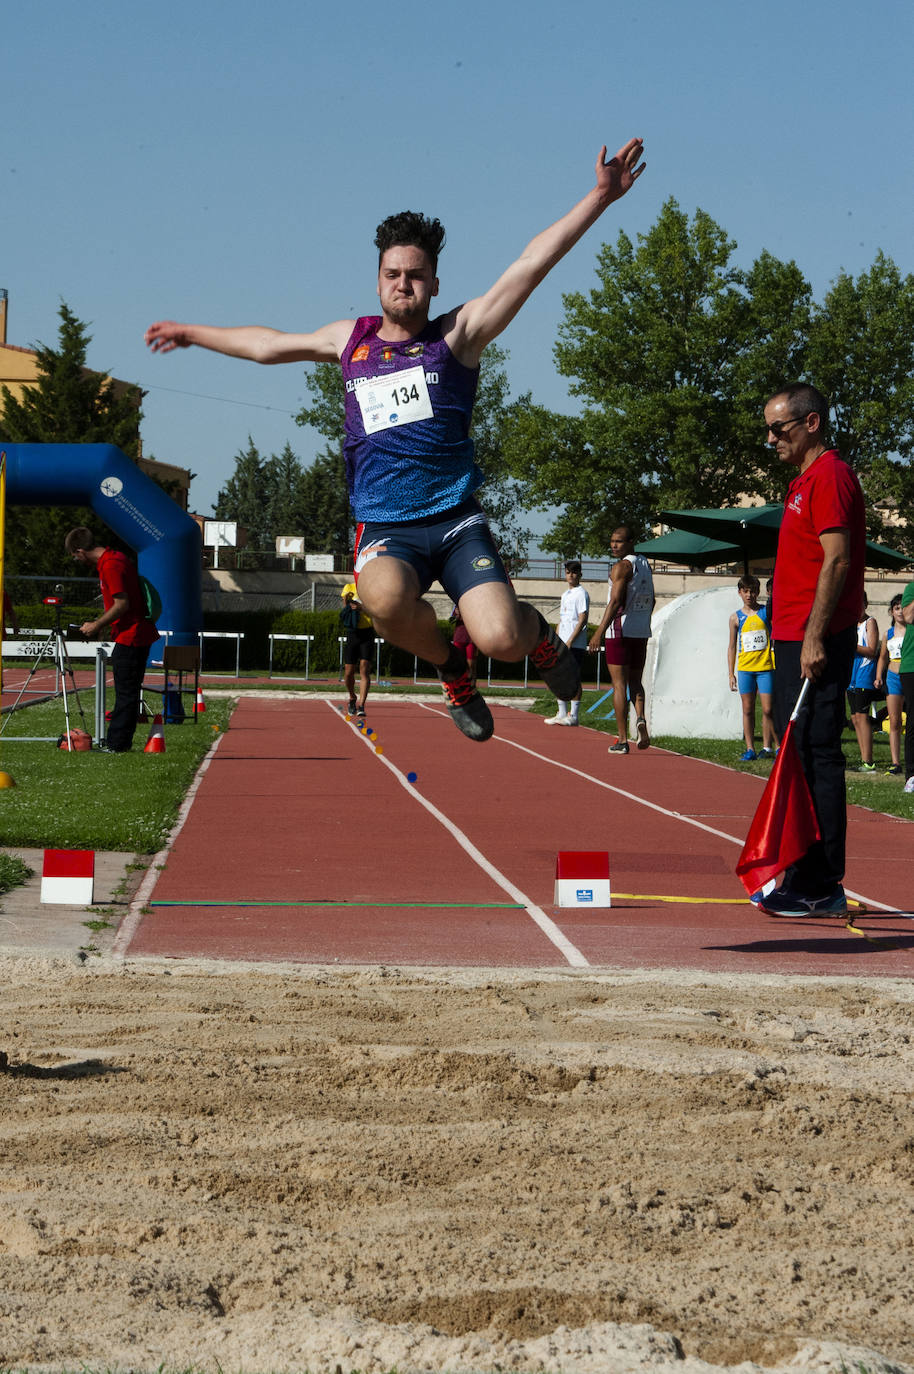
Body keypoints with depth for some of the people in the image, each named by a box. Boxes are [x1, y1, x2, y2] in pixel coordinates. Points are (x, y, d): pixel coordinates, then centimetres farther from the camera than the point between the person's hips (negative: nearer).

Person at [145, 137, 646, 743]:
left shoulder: (457, 334, 5)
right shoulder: (350, 339, 17)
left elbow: (532, 264, -4)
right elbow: (268, 343, 34)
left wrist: (600, 198, -13)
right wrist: (194, 334, 46)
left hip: (455, 519, -2)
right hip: (384, 529, 2)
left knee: (501, 638, -22)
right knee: (386, 598, -35)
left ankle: (539, 632, 20)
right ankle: (449, 669, 0)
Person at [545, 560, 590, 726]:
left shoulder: (581, 593, -7)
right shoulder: (565, 594, 19)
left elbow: (582, 620, -13)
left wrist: (570, 641, -17)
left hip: (576, 644, -8)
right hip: (562, 643, 8)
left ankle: (573, 716, -5)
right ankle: (562, 714, 15)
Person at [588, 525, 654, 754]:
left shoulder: (622, 566, -13)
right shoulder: (645, 564, 12)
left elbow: (615, 601, -21)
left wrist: (599, 632, -22)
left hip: (620, 631, -7)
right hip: (642, 632, 7)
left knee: (619, 684, -2)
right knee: (635, 682, 15)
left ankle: (622, 739, -3)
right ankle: (640, 718, -14)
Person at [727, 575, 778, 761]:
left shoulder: (767, 612, 4)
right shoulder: (736, 617, 8)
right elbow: (732, 646, 12)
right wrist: (731, 674, 8)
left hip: (765, 667, -2)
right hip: (744, 668, 2)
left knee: (767, 709, -5)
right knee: (747, 709, 3)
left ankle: (769, 747, 5)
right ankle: (750, 749, 6)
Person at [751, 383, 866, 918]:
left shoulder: (830, 476, -10)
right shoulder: (807, 481, 21)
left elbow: (836, 560, -18)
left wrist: (815, 637, -23)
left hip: (816, 642, -11)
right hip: (794, 638, 11)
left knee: (816, 758, -10)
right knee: (800, 757, 11)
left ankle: (821, 888, -9)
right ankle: (805, 880, 16)